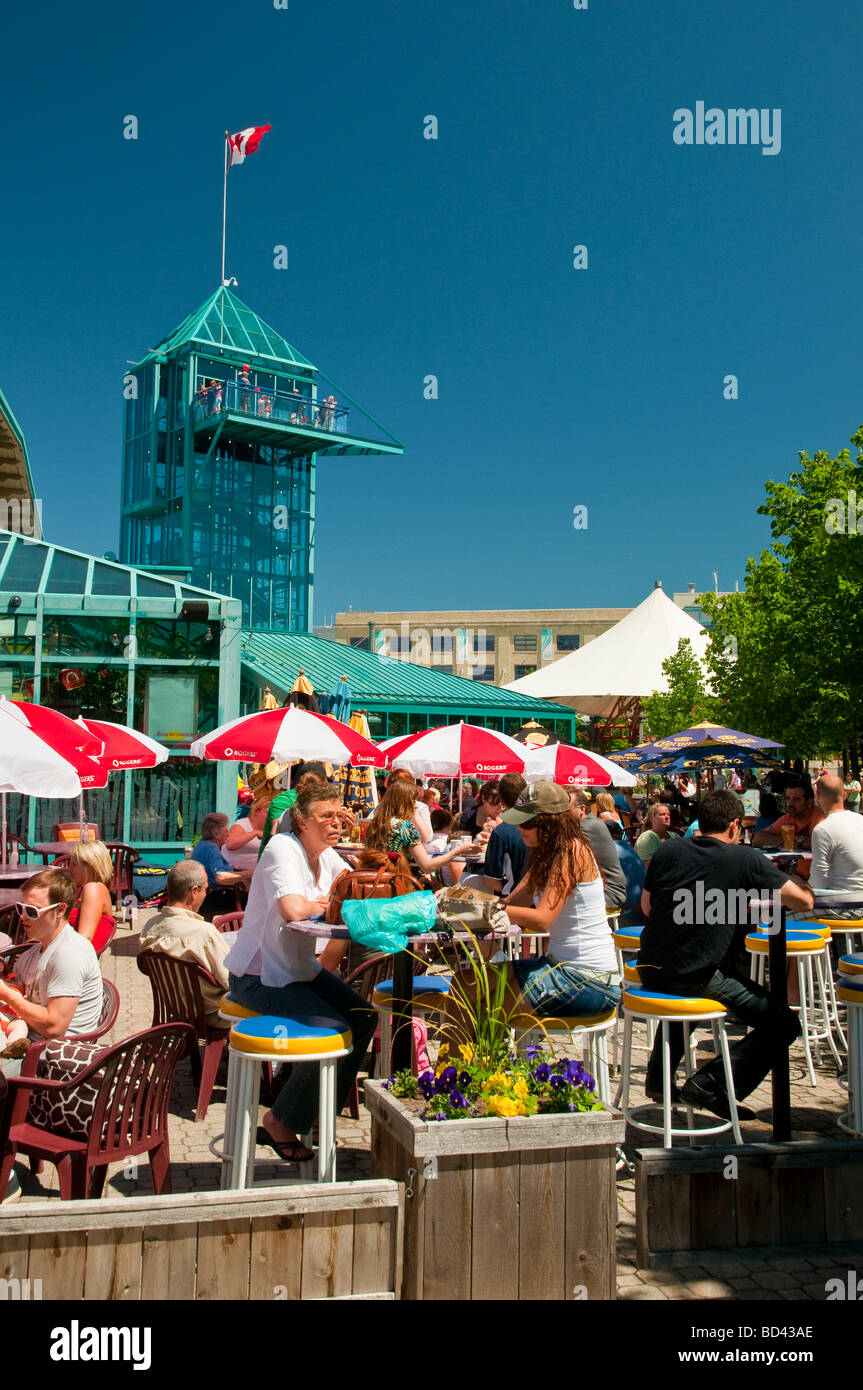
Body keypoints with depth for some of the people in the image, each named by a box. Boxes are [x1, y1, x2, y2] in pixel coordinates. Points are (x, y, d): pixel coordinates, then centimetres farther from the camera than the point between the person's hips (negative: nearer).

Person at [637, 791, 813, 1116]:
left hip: (650, 972, 6)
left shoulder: (668, 850, 6)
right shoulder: (745, 858, -5)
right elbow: (804, 901, -2)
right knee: (783, 1024, 7)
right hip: (700, 977, -6)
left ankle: (658, 1077, 39)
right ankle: (710, 1084, -3)